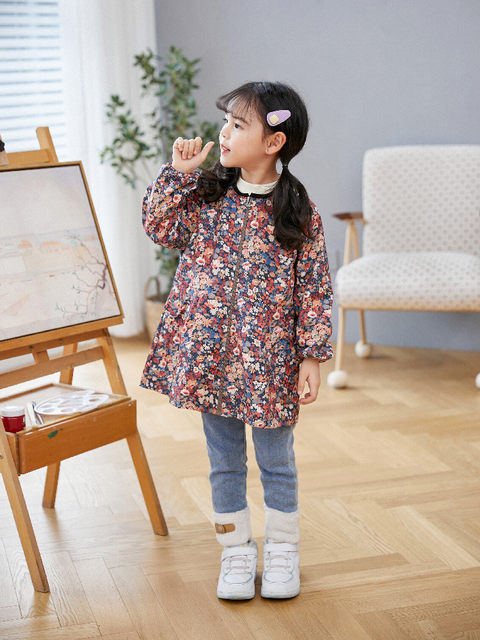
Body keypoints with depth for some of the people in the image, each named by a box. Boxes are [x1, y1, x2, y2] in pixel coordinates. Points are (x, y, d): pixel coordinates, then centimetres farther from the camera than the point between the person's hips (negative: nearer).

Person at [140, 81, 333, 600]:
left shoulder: (299, 214, -8)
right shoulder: (206, 196, 3)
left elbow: (314, 289, -6)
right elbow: (159, 226, -1)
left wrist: (312, 355, -7)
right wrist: (177, 173, -8)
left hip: (268, 360, -3)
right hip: (210, 353, 3)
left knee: (276, 459, 11)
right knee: (224, 460, 13)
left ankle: (282, 550, 30)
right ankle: (236, 551, 29)